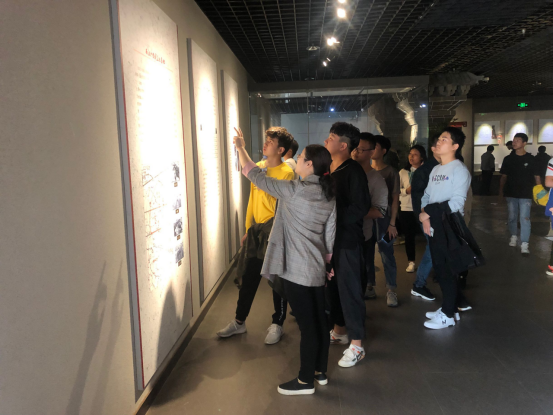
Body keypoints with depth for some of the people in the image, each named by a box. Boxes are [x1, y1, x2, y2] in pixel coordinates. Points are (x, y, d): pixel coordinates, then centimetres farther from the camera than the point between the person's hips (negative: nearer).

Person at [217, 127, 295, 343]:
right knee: (248, 278, 14)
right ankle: (239, 322, 29)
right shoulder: (258, 167, 9)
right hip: (256, 229, 6)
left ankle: (277, 325, 24)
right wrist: (248, 230, 16)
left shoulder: (286, 172, -11)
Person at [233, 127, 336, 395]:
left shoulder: (295, 190, -15)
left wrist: (241, 148, 6)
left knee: (307, 325, 1)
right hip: (317, 269, 8)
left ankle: (306, 381, 16)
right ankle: (320, 372, 32)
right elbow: (330, 235, 10)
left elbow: (256, 176, -7)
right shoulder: (329, 195, 6)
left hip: (297, 270, -8)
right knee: (319, 321, 17)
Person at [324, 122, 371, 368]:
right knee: (331, 285, 16)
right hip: (328, 238, 8)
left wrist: (333, 218, -18)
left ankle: (356, 345, 12)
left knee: (349, 289, 0)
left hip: (347, 240, -8)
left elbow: (360, 207, -19)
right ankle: (339, 331, 35)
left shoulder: (353, 171, -13)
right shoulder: (327, 168, 11)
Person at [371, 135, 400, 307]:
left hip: (383, 219, -3)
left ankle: (391, 290, 9)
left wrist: (392, 223, -8)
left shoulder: (391, 172, -1)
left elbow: (395, 199, -2)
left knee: (387, 256, 1)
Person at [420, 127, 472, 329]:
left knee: (450, 270, 1)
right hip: (434, 226, 8)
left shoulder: (459, 169, -11)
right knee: (439, 268, 14)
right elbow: (427, 195, 14)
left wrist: (429, 211, -15)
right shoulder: (435, 169, 14)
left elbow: (456, 202, -19)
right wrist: (425, 216, -5)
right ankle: (448, 307, 28)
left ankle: (448, 314, 11)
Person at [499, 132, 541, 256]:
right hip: (511, 193, 3)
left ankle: (524, 244, -7)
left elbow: (536, 177, 0)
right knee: (512, 216, 13)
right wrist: (501, 190, 2)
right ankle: (513, 236, 31)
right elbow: (504, 176, 8)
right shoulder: (508, 159, 4)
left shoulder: (530, 159, -2)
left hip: (525, 194, -3)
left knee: (524, 218, -7)